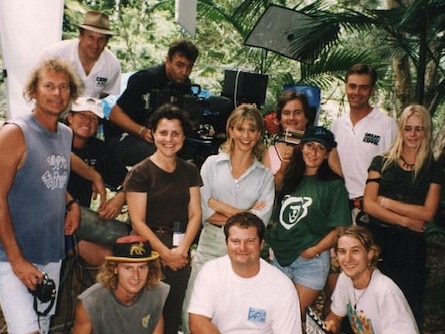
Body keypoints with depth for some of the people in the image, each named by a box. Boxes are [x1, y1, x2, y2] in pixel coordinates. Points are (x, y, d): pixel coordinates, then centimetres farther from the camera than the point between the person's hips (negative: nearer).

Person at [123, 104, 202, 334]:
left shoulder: (189, 171, 8)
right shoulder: (140, 173, -5)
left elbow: (195, 214, 5)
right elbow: (138, 221, -9)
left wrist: (182, 249, -8)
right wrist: (165, 252, -11)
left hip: (181, 252, 4)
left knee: (173, 314, 9)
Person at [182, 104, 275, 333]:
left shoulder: (265, 176, 5)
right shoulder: (213, 164, 4)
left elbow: (261, 220, -6)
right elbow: (202, 210, -5)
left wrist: (219, 208, -9)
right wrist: (241, 214, -9)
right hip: (210, 244, 0)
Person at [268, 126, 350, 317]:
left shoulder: (334, 185, -5)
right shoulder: (290, 180, 11)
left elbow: (339, 228, -9)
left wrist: (315, 250, -18)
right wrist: (272, 242, 2)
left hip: (311, 261, -5)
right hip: (280, 257, 5)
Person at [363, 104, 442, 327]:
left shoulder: (433, 169, 6)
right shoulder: (381, 163, 5)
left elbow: (428, 213, -4)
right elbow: (369, 205, -5)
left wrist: (388, 202, -9)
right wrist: (406, 221, -10)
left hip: (411, 245, 0)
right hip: (378, 239, 0)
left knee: (407, 307, 4)